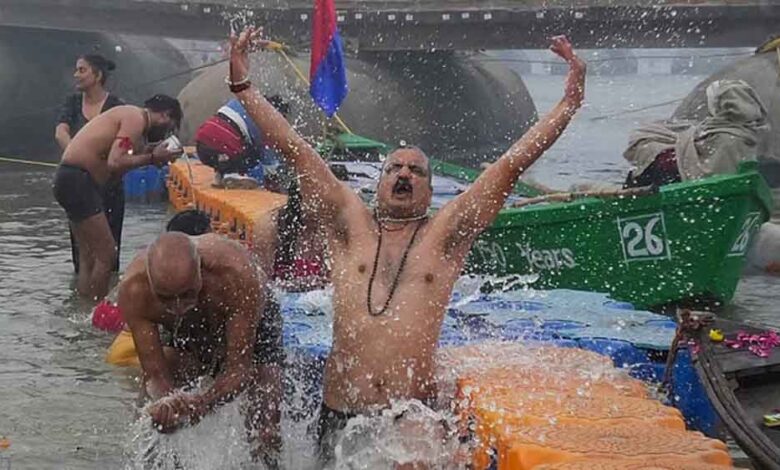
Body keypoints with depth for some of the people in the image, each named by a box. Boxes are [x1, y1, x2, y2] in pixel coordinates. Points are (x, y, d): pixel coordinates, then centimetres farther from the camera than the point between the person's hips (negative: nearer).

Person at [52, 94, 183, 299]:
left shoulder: (131, 115, 19)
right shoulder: (136, 119, -11)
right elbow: (115, 163, -23)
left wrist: (149, 154, 8)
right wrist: (152, 158, -11)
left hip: (71, 179, 10)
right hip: (77, 180, -10)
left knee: (89, 256, 15)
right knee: (106, 254, -6)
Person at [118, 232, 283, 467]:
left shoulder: (238, 274, -44)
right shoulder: (133, 291, -37)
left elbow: (240, 368, -38)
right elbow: (154, 375, -31)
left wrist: (203, 402, -56)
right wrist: (168, 399, -54)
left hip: (250, 326, -2)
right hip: (188, 333, 3)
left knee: (264, 432, -12)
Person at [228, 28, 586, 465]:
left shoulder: (445, 235, 6)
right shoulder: (351, 226, 9)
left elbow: (513, 163, 1)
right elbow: (296, 151, 5)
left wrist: (569, 102, -2)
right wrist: (242, 83, 4)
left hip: (416, 415, -1)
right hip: (340, 415, 2)